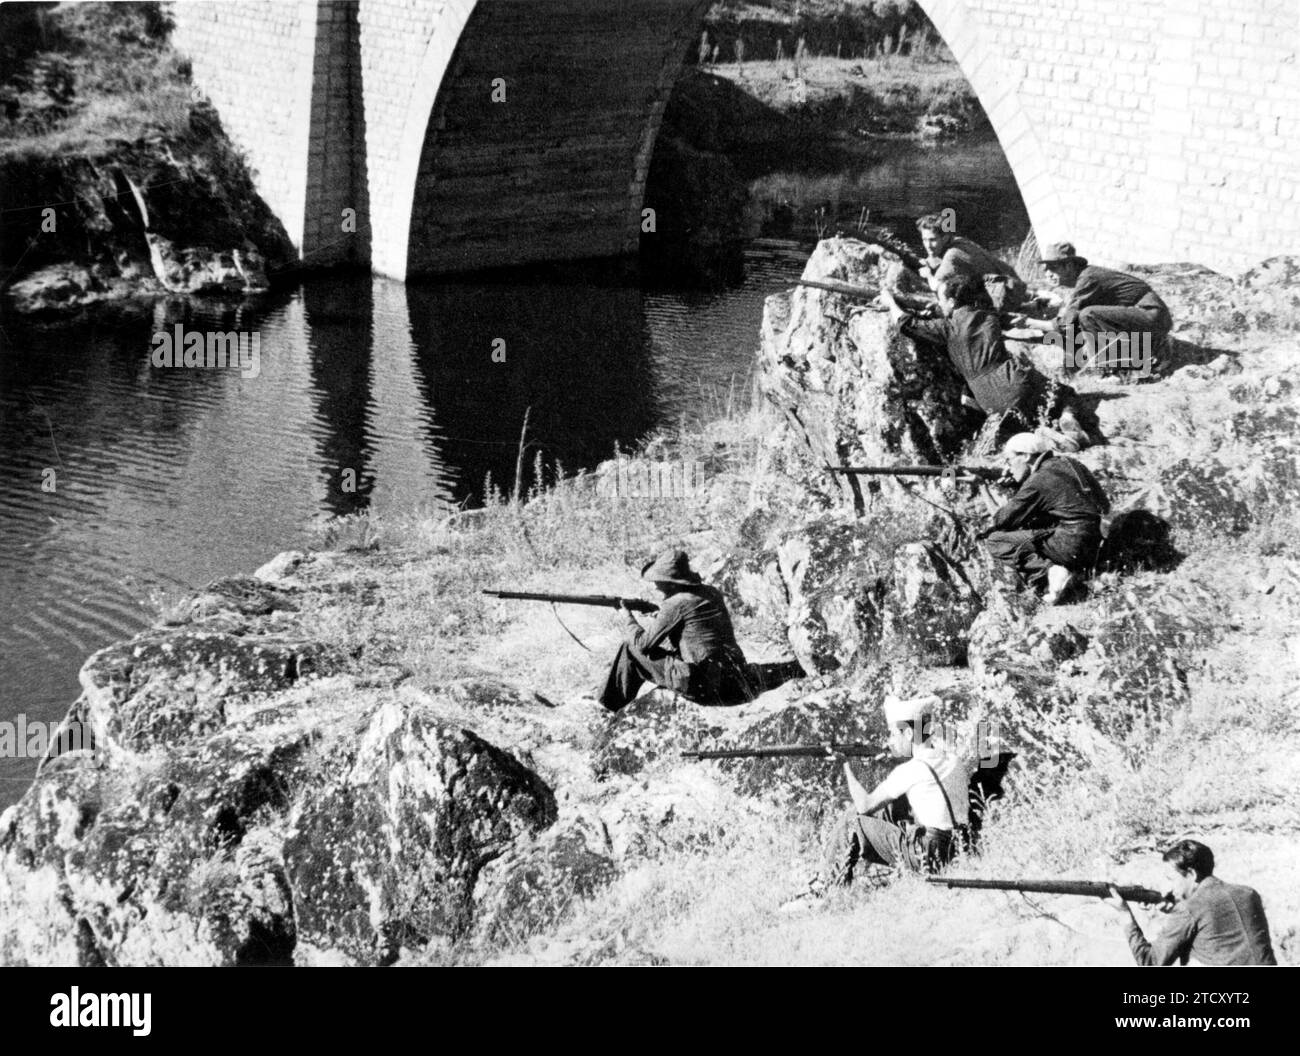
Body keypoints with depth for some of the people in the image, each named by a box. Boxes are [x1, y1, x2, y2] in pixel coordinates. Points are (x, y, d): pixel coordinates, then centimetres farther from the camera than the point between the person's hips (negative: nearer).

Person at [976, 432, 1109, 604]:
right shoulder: (1068, 463, 11)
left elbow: (1002, 520, -6)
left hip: (1070, 547, -8)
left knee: (994, 540, -4)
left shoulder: (1037, 482, -11)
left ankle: (1049, 570, -15)